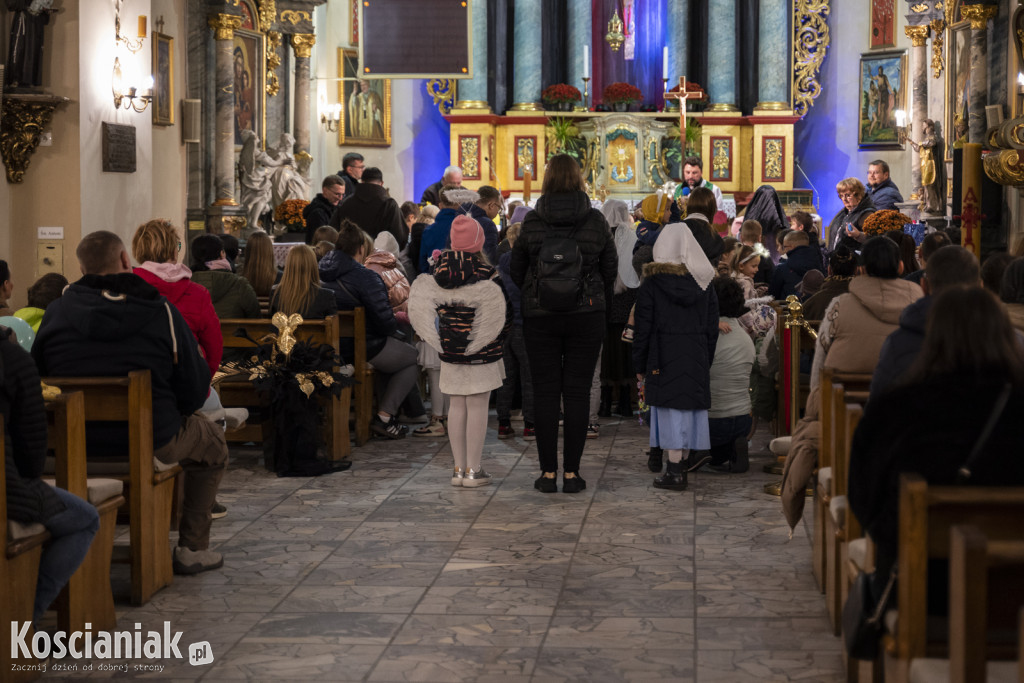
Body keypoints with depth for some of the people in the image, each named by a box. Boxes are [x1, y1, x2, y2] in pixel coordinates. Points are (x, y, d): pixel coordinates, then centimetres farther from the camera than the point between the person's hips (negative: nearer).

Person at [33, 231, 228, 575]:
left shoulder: (57, 311, -2)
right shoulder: (161, 312, -9)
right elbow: (195, 392, -8)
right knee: (213, 443, 27)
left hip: (73, 442, 4)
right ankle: (192, 549, 23)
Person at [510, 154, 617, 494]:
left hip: (539, 316, 0)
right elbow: (610, 268, 5)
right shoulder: (596, 221, -4)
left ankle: (549, 472, 7)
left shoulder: (532, 221, -6)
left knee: (545, 391, 6)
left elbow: (515, 269, 4)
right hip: (587, 315, 0)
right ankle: (571, 472, 5)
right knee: (578, 391, 4)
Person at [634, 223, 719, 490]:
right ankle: (685, 460, 24)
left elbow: (643, 330, -4)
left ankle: (675, 471, -1)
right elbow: (712, 330, 8)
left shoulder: (651, 285, -6)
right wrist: (706, 362, 16)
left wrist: (640, 365, 4)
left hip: (663, 361, -3)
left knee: (670, 411, -2)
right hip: (696, 360, 4)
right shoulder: (705, 284, 4)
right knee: (691, 406, 13)